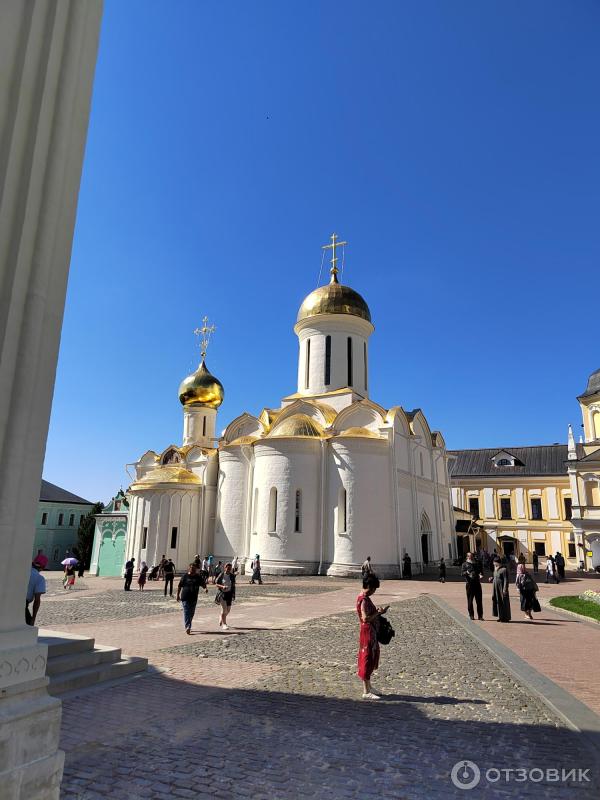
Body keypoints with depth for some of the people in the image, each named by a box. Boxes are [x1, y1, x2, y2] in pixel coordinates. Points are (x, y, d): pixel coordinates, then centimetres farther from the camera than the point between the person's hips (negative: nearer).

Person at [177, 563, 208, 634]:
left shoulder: (198, 577, 4)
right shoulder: (185, 576, -2)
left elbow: (203, 584, 4)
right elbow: (179, 586, 2)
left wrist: (205, 588, -17)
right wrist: (178, 595, 1)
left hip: (194, 598, 4)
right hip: (185, 598, -3)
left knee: (191, 613, 12)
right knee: (186, 613, -9)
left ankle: (188, 627, 28)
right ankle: (187, 627, -12)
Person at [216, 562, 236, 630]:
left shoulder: (232, 576, 3)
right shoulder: (221, 575, -6)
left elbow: (233, 586, 8)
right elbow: (217, 584, -3)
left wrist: (234, 595, 5)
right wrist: (222, 586, -21)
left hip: (229, 594, 4)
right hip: (222, 593, -4)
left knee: (228, 610, 9)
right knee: (224, 609, -7)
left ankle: (221, 620, 35)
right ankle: (224, 624, 2)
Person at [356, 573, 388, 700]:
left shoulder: (365, 598, 12)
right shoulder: (364, 600, -20)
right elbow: (365, 618, -26)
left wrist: (377, 611, 5)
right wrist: (378, 613, -20)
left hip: (371, 633, 11)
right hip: (367, 633, -11)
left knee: (371, 660, 18)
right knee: (367, 660, -4)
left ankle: (368, 687, 29)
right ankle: (366, 692, 3)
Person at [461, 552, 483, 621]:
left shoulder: (476, 563, 17)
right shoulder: (465, 564, 5)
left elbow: (480, 571, 22)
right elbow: (462, 573, -4)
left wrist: (480, 575, -1)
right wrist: (466, 572, -26)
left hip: (477, 583, 3)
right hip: (469, 584, -3)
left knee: (479, 600, 2)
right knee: (470, 600, 2)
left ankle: (480, 615, 8)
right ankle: (471, 615, 11)